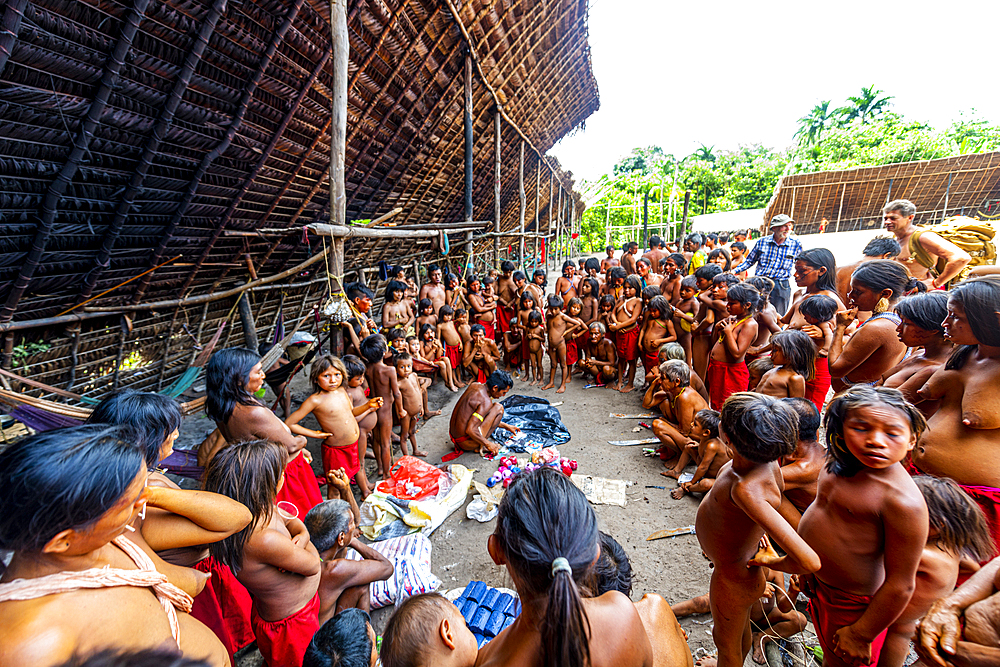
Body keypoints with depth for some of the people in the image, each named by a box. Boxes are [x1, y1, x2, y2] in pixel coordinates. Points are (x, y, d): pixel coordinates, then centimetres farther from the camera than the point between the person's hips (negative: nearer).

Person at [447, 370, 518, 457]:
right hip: (466, 443, -9)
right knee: (498, 408, -6)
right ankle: (481, 447, -5)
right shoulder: (486, 401, -21)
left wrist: (505, 426, 23)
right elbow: (469, 430, -27)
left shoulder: (474, 385, 6)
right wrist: (488, 444, -13)